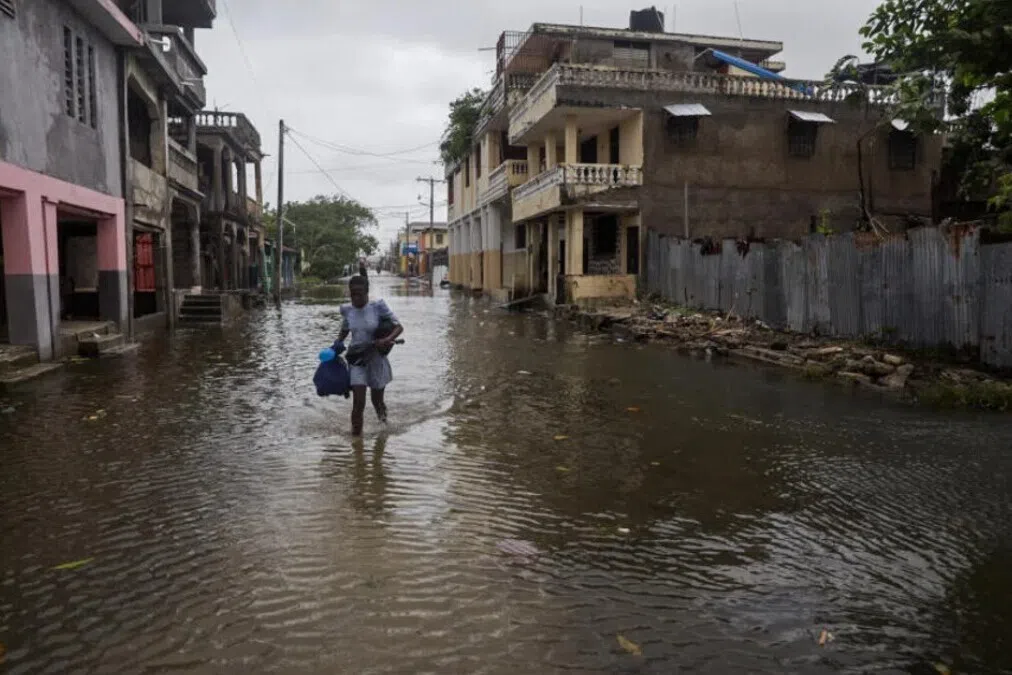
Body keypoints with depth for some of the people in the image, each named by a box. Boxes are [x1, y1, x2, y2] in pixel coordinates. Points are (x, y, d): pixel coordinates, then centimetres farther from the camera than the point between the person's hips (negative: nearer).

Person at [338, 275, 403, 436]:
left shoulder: (378, 307, -13)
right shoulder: (347, 310, -2)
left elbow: (399, 327, -12)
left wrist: (387, 340, -30)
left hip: (376, 358, -1)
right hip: (356, 359, 1)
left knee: (377, 401, 15)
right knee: (358, 403, -11)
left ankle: (382, 411, 51)